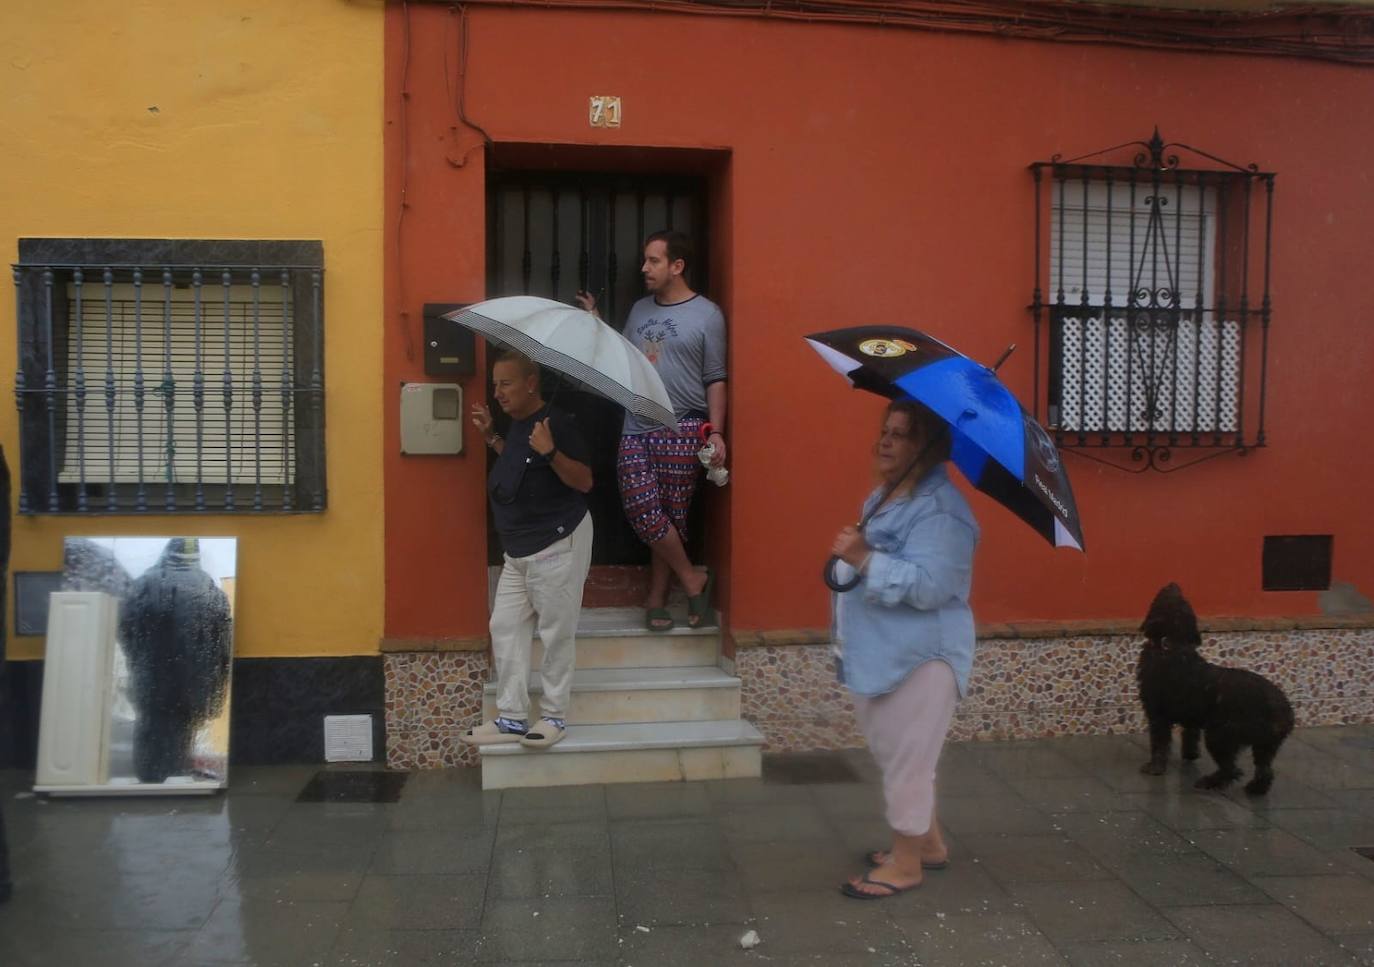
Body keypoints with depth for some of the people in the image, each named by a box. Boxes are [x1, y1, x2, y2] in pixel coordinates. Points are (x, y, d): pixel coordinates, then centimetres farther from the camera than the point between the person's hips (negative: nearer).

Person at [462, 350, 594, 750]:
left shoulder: (556, 423, -15)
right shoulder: (517, 424, 11)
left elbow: (584, 481, -19)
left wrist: (550, 452, -33)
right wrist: (490, 436, 20)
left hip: (558, 545, -9)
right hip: (518, 551, 9)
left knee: (556, 633, -1)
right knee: (506, 627, 7)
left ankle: (555, 716, 11)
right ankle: (512, 718, 13)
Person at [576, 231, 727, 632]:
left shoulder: (707, 314, -1)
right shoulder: (639, 309, 15)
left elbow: (715, 380, -2)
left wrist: (716, 431, -10)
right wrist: (595, 321, 8)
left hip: (680, 431, -4)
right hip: (635, 429, 5)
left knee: (670, 514, -1)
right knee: (642, 508, -8)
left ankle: (657, 598, 14)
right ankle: (693, 580, 7)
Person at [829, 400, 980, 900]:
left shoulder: (940, 509, -20)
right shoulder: (885, 496, 12)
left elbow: (929, 586, -30)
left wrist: (865, 559, -33)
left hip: (919, 657, -10)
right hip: (880, 651, 10)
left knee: (906, 758, 1)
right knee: (894, 753, 20)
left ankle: (906, 863, 16)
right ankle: (928, 842, 36)